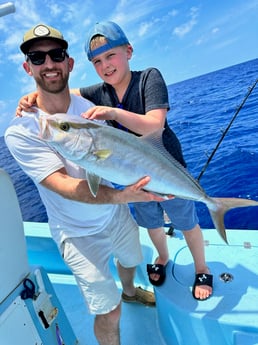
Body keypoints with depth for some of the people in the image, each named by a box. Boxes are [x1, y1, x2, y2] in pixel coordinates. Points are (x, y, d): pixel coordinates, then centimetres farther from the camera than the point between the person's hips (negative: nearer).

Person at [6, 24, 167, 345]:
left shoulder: (89, 106, -6)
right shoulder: (21, 131, -21)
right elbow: (63, 185, -30)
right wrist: (121, 196, -44)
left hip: (117, 214, 6)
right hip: (80, 234, -5)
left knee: (132, 259, 32)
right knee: (109, 312, 5)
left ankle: (129, 291, 68)